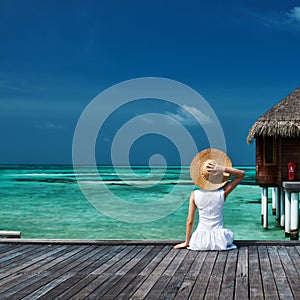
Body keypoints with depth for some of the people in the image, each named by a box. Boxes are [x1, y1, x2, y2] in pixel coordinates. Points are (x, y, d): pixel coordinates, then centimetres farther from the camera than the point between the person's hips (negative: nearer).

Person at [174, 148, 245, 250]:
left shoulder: (195, 195, -9)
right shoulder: (223, 193, -11)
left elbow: (190, 221, -5)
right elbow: (242, 174, -4)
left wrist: (186, 242, 6)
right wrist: (223, 169, -16)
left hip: (201, 242, 1)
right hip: (220, 241, -1)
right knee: (230, 234, 34)